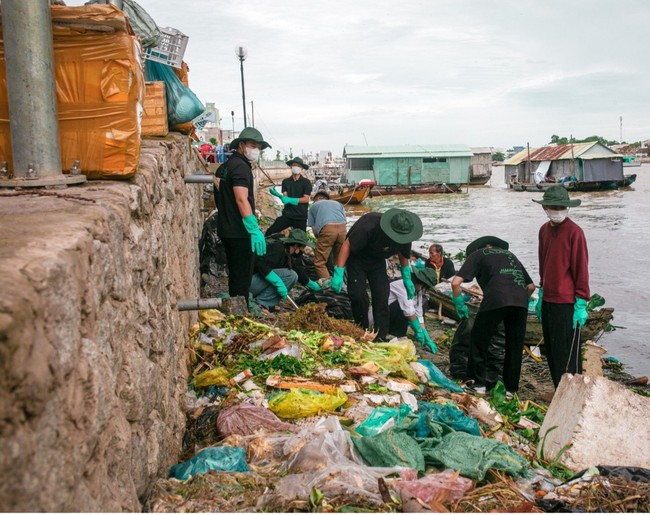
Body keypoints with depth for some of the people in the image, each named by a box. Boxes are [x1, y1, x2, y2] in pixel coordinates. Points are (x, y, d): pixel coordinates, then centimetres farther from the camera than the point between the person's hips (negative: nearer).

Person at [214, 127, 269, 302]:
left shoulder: (225, 166, 16)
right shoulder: (240, 166, -14)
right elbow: (241, 200, -24)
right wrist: (255, 230, -27)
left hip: (226, 230, 10)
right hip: (239, 232, -10)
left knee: (235, 274, 18)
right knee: (243, 276, -3)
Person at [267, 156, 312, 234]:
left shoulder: (306, 182, -2)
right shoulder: (286, 181, 7)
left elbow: (306, 199, -10)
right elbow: (285, 197, 0)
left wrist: (290, 200, -21)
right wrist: (278, 195, -24)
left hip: (301, 216, -2)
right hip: (287, 215, 2)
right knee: (269, 232, -10)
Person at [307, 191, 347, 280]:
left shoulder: (313, 206, 28)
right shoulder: (337, 203, 36)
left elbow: (314, 230, 18)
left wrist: (320, 241, 31)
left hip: (327, 228, -4)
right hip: (342, 227, 4)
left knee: (319, 262, 2)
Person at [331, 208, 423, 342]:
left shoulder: (405, 236, -19)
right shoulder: (369, 225, -38)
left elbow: (403, 254, 4)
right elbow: (347, 244, -29)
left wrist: (407, 280, 10)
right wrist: (338, 273, -32)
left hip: (377, 261, 4)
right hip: (357, 258, -4)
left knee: (382, 298, -7)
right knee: (358, 295, -16)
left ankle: (380, 337, 0)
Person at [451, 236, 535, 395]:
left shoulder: (477, 254, 22)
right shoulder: (510, 255, 34)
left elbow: (455, 282, 9)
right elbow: (531, 286, 31)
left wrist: (459, 304, 22)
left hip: (496, 298, -4)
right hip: (521, 301, 4)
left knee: (478, 342, 12)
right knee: (514, 346, 15)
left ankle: (479, 384, 14)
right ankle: (510, 389, 20)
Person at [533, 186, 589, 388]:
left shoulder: (575, 232, -11)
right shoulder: (544, 230, 10)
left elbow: (581, 269, -11)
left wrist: (581, 304, -12)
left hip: (567, 303, -7)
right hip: (548, 301, 7)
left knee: (567, 355, -2)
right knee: (551, 352, 14)